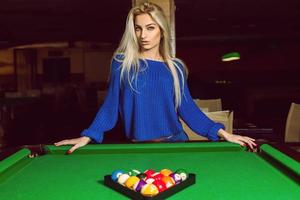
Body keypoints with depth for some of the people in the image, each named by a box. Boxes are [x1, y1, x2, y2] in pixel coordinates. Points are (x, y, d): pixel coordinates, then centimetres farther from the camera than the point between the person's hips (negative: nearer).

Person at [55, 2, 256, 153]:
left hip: (174, 142, 1)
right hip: (137, 146, -1)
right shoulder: (122, 62, -2)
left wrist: (222, 133, -7)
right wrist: (88, 136, -13)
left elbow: (187, 107, 0)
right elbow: (111, 105, -2)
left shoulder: (175, 67, 2)